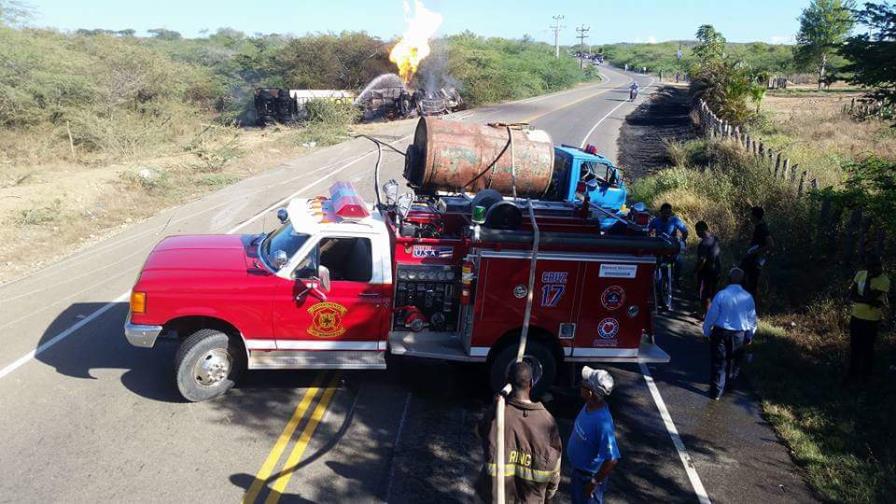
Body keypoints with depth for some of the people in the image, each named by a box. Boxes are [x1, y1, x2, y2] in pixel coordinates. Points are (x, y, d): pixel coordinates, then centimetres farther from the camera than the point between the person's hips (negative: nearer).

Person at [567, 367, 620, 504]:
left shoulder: (603, 422, -37)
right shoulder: (589, 405, -10)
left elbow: (612, 459, -34)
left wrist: (594, 482, -23)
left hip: (590, 475, -8)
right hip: (579, 468, 8)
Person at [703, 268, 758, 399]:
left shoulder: (721, 295, -15)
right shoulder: (748, 297, -7)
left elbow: (711, 315, -10)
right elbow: (752, 319, 3)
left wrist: (706, 332, 3)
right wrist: (749, 336, 17)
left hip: (721, 333, -3)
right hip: (739, 335, 3)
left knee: (718, 363, 6)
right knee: (734, 361, 23)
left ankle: (716, 392, 8)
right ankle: (730, 383, 42)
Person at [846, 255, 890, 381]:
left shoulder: (884, 281, -18)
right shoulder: (860, 274, -1)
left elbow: (868, 297, -25)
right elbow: (851, 295, -4)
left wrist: (868, 279, -21)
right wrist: (871, 302, -17)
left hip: (871, 320, -5)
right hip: (856, 316, 5)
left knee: (867, 348, 10)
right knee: (854, 346, 15)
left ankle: (865, 375, 27)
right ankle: (853, 372, 30)